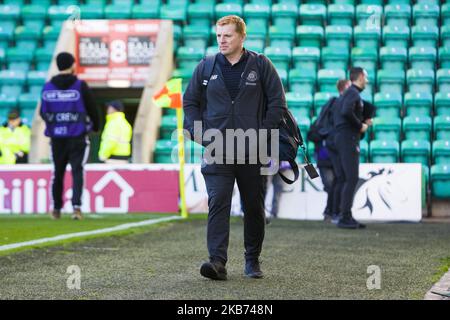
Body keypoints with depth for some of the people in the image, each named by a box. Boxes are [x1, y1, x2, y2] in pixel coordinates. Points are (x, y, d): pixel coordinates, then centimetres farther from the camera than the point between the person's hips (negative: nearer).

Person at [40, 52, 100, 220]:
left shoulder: (48, 88, 0)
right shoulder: (80, 86, -8)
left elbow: (43, 113, 9)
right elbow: (92, 109, 0)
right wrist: (95, 126, 19)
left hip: (56, 137, 3)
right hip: (77, 136, -3)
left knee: (57, 173, 14)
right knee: (77, 172, 0)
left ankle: (56, 209, 23)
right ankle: (76, 206, -15)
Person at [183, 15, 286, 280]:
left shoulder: (261, 65, 1)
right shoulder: (206, 67, 6)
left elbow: (277, 103, 2)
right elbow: (190, 102, 14)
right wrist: (199, 134, 0)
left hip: (253, 153, 0)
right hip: (216, 152, 0)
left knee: (254, 207, 9)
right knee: (218, 203, -13)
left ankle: (253, 260, 24)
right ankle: (218, 261, -19)